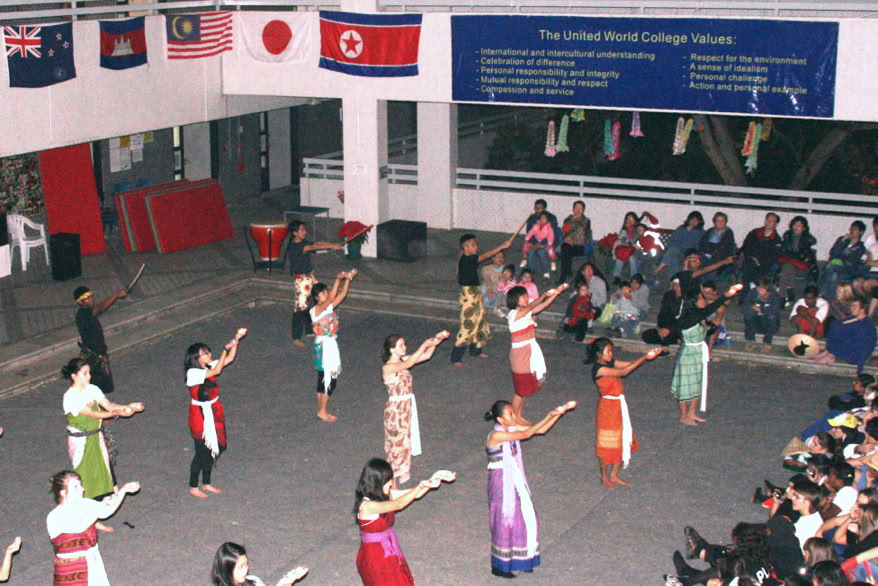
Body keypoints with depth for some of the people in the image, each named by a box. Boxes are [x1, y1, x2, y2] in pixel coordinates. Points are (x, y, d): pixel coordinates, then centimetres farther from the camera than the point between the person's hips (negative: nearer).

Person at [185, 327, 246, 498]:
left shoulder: (208, 367, -1)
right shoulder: (193, 373, -23)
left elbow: (229, 359, -1)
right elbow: (217, 370, -32)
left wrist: (236, 339, -14)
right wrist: (226, 348, -29)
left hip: (214, 414, 7)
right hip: (201, 416, -7)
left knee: (211, 451, 17)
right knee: (201, 453, 5)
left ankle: (206, 484, 34)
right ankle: (193, 487, 23)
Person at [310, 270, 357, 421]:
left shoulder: (329, 308, 7)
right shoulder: (316, 310, -16)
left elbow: (342, 295, 5)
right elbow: (331, 298, -30)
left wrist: (348, 279, -7)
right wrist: (338, 279, -29)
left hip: (331, 345, 8)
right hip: (323, 346, -8)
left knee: (324, 379, 14)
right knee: (328, 380, -4)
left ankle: (322, 410, 22)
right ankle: (322, 411, 6)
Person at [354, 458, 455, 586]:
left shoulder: (385, 495, -5)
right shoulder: (367, 506, -29)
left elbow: (414, 494, -6)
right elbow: (398, 504, -37)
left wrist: (434, 478, -21)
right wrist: (421, 485, -43)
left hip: (390, 554, 8)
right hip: (375, 561, -8)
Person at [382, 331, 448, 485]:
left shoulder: (402, 361, 2)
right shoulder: (388, 368, -22)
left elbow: (426, 356, 2)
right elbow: (409, 363, -37)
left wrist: (435, 341, -14)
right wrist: (425, 344, -36)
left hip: (408, 407, 7)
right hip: (396, 410, -7)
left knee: (405, 440, 18)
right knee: (396, 443, 3)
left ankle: (401, 472, 35)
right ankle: (392, 485, 15)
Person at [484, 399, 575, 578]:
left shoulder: (512, 429, -2)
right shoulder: (496, 436, -25)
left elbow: (541, 430, 0)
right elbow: (526, 434, -32)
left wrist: (560, 412, -11)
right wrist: (549, 416, -31)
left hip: (516, 481, 8)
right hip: (501, 483, -8)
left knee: (524, 519, 16)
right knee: (504, 522, 5)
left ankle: (519, 561, 35)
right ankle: (498, 567, 23)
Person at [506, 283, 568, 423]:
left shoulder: (527, 313, 6)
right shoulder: (514, 314, -19)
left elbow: (542, 306, 3)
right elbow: (529, 307, -33)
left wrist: (556, 293, -7)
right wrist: (544, 295, -45)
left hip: (530, 353, 8)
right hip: (520, 354, -8)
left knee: (526, 388, 16)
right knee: (520, 389, 1)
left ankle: (519, 416, 28)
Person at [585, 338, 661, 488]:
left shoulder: (610, 363, 4)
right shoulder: (599, 369, -22)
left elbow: (630, 364, 4)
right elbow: (624, 372, -26)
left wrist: (646, 356, -13)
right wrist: (645, 358, -25)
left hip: (619, 405, 8)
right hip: (608, 406, -8)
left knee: (622, 441, 15)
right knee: (607, 445, 5)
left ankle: (614, 475, 28)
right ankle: (604, 477, 21)